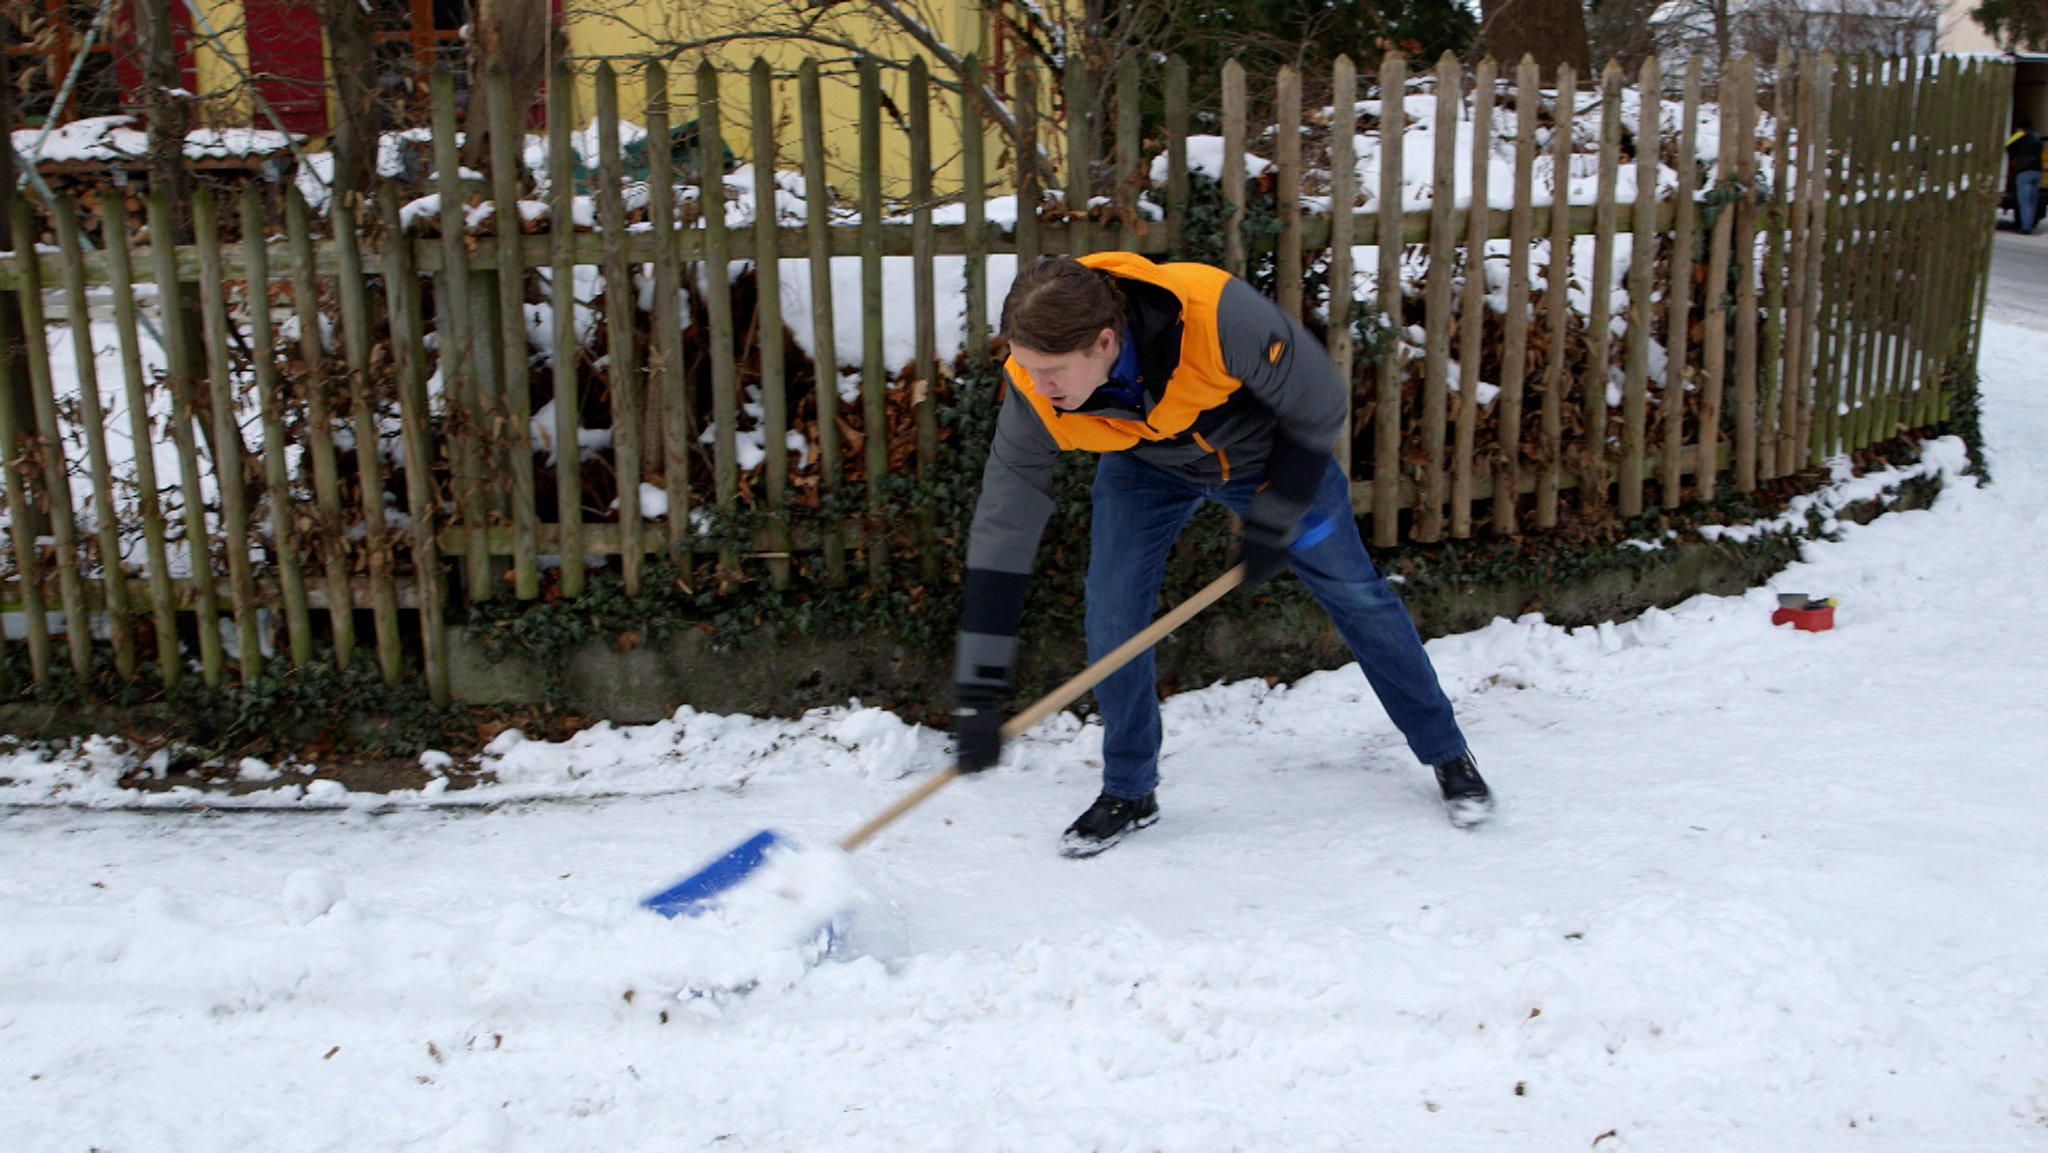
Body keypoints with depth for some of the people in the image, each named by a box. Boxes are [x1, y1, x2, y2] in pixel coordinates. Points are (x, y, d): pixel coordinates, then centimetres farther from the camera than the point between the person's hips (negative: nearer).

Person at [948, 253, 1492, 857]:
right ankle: (1128, 792, 12)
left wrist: (1274, 523, -20)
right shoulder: (1033, 391, -33)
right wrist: (978, 693, -28)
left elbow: (1321, 410, -25)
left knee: (1356, 595, 7)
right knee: (1111, 616, -10)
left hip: (1272, 454, -2)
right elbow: (1000, 535, -27)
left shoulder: (1218, 314, -44)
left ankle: (1447, 753, 28)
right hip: (1144, 464, 2)